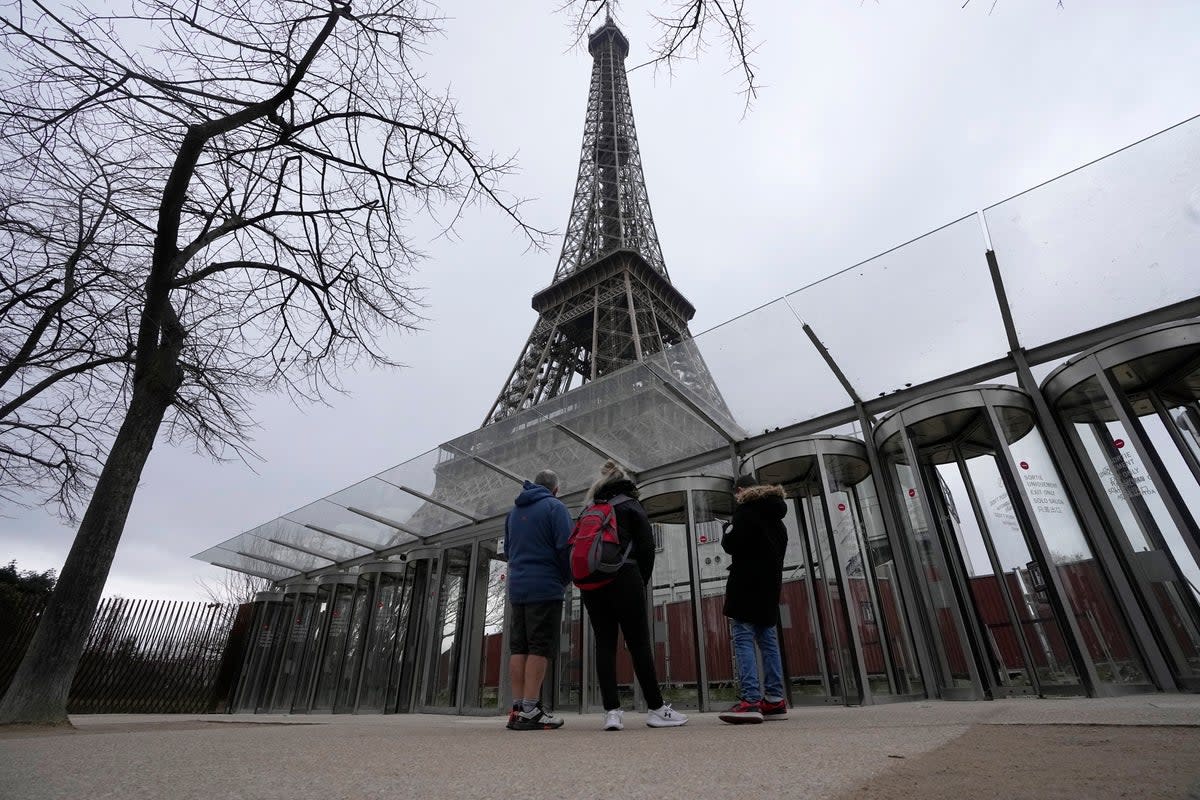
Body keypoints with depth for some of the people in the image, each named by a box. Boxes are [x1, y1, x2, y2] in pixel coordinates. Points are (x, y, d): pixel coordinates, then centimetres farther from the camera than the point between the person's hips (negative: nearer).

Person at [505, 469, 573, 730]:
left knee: (518, 647, 7)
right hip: (546, 588, -6)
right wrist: (566, 578, 2)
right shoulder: (554, 506, -4)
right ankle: (530, 711, -7)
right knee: (540, 648, -5)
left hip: (517, 587, 6)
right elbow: (565, 547, -12)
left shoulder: (514, 510, 17)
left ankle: (517, 709, 7)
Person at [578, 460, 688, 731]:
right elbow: (646, 547, -1)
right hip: (623, 578, -4)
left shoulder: (590, 510, 20)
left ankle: (612, 711, -1)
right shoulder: (630, 506, 7)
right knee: (639, 643, 0)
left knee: (604, 644, 4)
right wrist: (641, 583, 8)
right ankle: (656, 709, 5)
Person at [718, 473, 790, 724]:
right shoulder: (775, 514, 20)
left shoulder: (746, 509, -6)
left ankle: (751, 701, -16)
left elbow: (731, 544, -12)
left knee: (743, 639, -9)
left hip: (747, 583, -8)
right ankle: (775, 700, 8)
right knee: (768, 639, 9)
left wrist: (727, 535, 7)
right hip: (770, 583, 8)